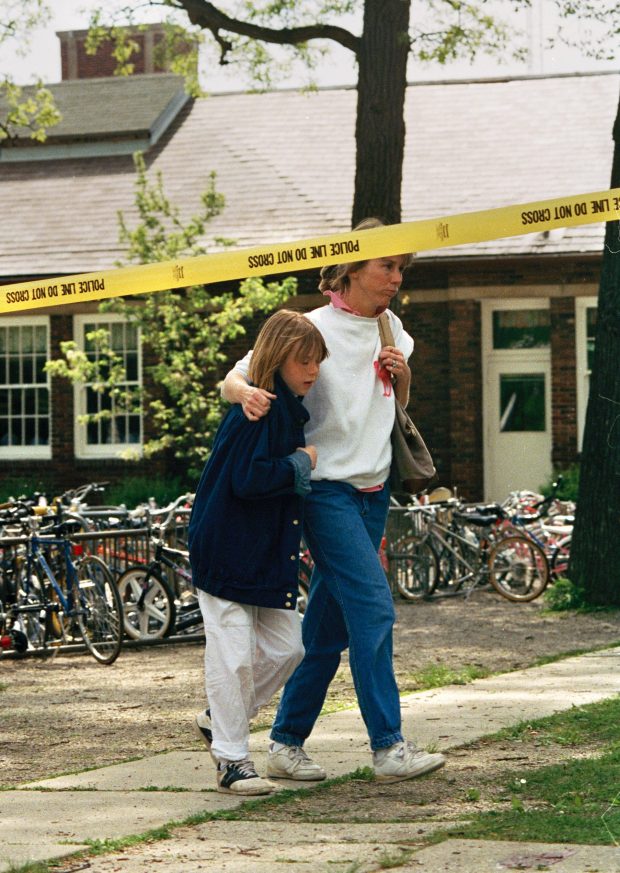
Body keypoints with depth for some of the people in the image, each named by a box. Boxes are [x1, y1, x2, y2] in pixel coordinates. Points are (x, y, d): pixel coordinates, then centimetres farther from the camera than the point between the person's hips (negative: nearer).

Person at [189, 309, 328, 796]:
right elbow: (247, 479, -26)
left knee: (286, 648, 10)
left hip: (269, 551, 9)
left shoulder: (289, 409, 11)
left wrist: (302, 467, 5)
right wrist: (299, 465, -14)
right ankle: (232, 760, 3)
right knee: (234, 654, -5)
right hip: (228, 550, -9)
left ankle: (220, 720, 26)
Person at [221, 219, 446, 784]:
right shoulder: (313, 330, -9)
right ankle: (389, 748, -15)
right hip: (327, 488, -7)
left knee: (330, 622, 8)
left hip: (373, 491, 7)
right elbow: (233, 379, -9)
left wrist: (402, 375, 2)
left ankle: (287, 743, 15)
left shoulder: (391, 330, 11)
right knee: (373, 605, -16)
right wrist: (248, 393, -32)